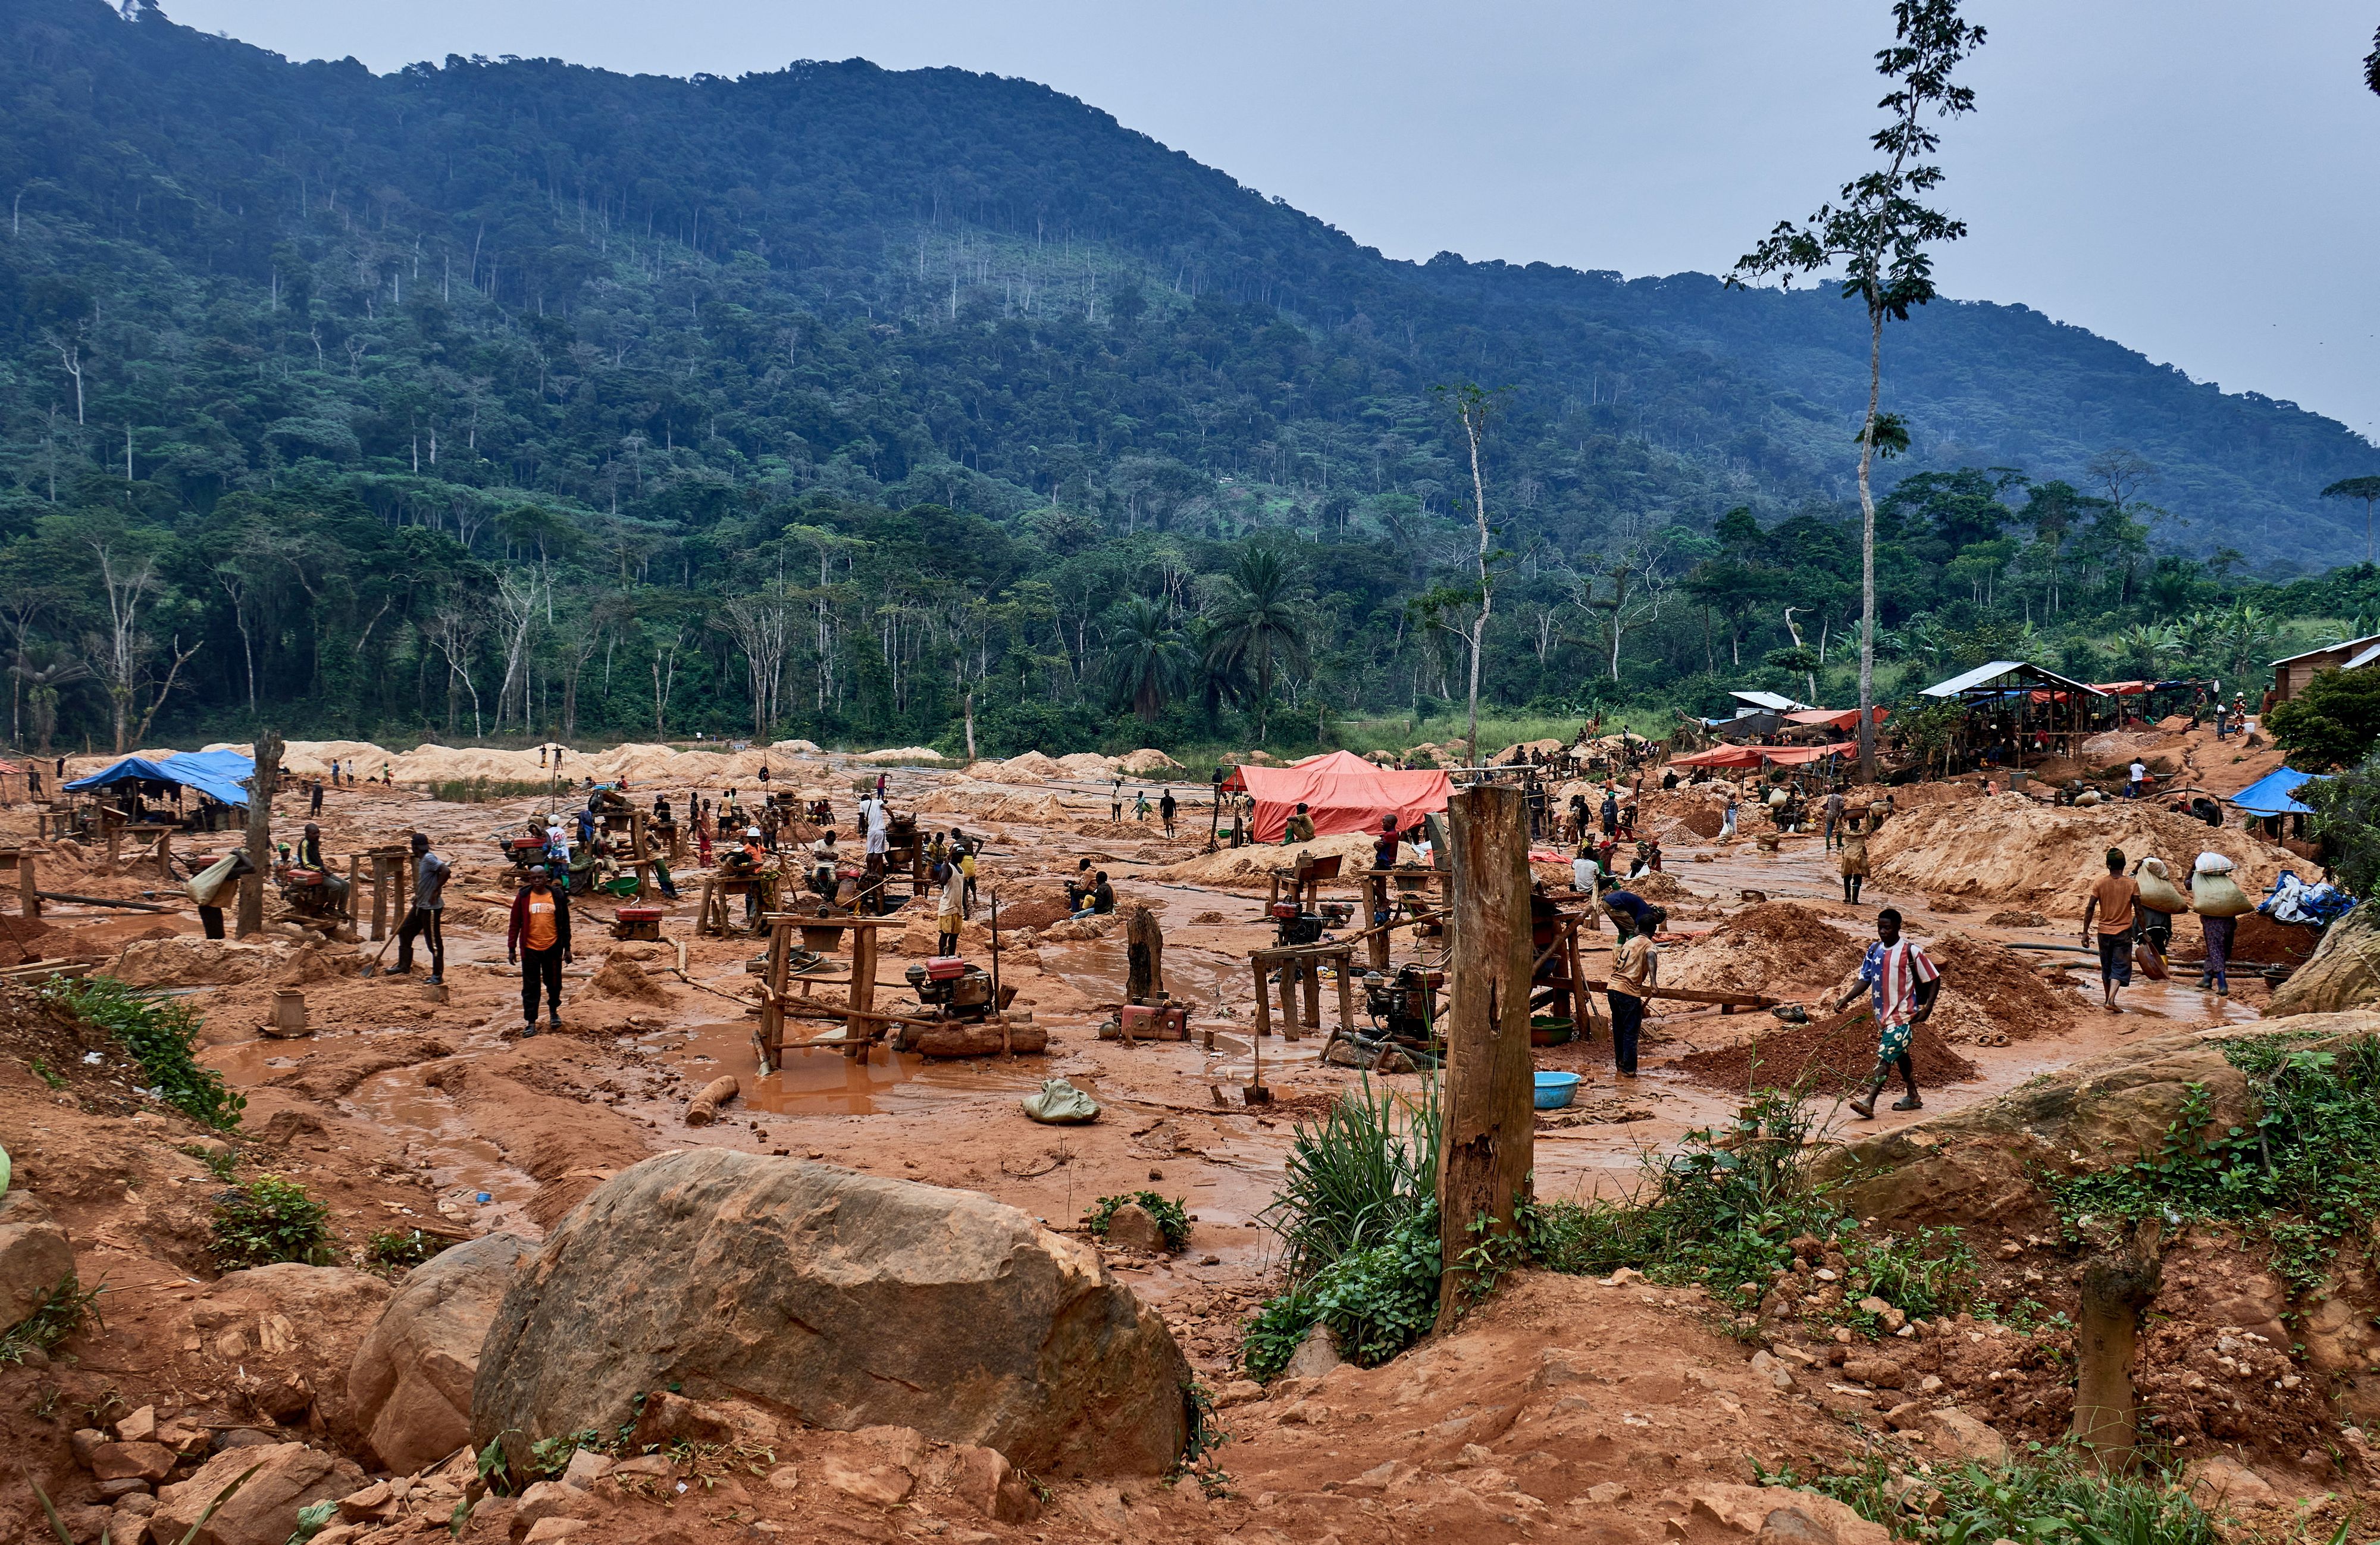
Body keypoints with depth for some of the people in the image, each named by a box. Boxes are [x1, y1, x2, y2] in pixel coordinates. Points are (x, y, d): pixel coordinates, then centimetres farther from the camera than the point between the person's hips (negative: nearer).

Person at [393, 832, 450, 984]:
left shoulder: (429, 859, -18)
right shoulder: (422, 860, 13)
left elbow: (446, 871, -32)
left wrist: (436, 892, -26)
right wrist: (419, 897, 21)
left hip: (432, 908, -11)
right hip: (421, 906, 11)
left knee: (434, 941, -3)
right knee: (405, 932, 18)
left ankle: (438, 976, 4)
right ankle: (404, 968, 28)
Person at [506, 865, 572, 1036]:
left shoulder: (557, 897, 1)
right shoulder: (523, 897, -1)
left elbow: (565, 924, 7)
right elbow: (515, 924, 3)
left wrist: (567, 948, 6)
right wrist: (512, 948, 0)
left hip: (553, 947, 1)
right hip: (530, 949, -1)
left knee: (554, 983, 12)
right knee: (530, 987, 1)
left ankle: (553, 1011, 37)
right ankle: (531, 1022, 7)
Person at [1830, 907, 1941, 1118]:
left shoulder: (1910, 951, -11)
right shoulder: (1874, 950, 6)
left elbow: (1934, 979, -5)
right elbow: (1864, 979, 7)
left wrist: (1927, 1008, -12)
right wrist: (1846, 998, -8)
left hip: (1903, 1015, -7)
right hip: (1883, 1014, 7)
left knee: (1885, 1056, -14)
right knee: (1900, 1055, 18)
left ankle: (1868, 1101, -21)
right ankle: (1914, 1098, 32)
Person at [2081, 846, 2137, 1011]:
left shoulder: (2100, 883, -3)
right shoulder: (2132, 883, -5)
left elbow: (2090, 908, -5)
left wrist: (2085, 932, 0)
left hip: (2104, 932, 2)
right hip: (2123, 932, -2)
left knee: (2106, 968, 15)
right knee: (2120, 968, -1)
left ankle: (2109, 1000, 26)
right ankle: (2111, 1000, -19)